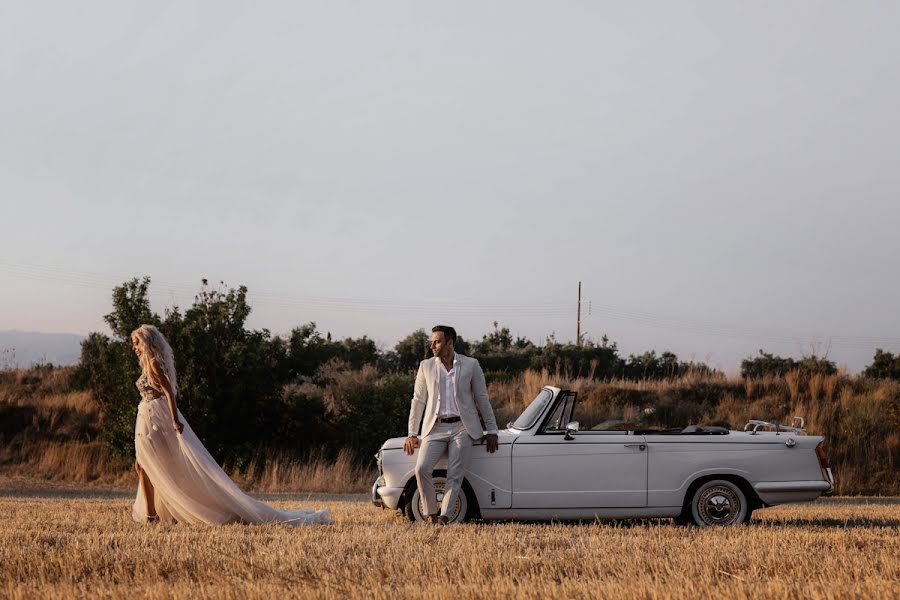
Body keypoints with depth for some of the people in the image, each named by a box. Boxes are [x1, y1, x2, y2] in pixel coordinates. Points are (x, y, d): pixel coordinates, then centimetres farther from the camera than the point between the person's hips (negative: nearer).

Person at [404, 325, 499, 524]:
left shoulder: (471, 365, 3)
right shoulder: (426, 366, 9)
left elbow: (482, 399, 8)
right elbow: (418, 401, 11)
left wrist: (491, 431, 5)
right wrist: (412, 434, 7)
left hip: (462, 428, -1)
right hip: (435, 429, 2)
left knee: (455, 476, -12)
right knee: (422, 468, -17)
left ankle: (444, 517, -13)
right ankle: (431, 515, -6)